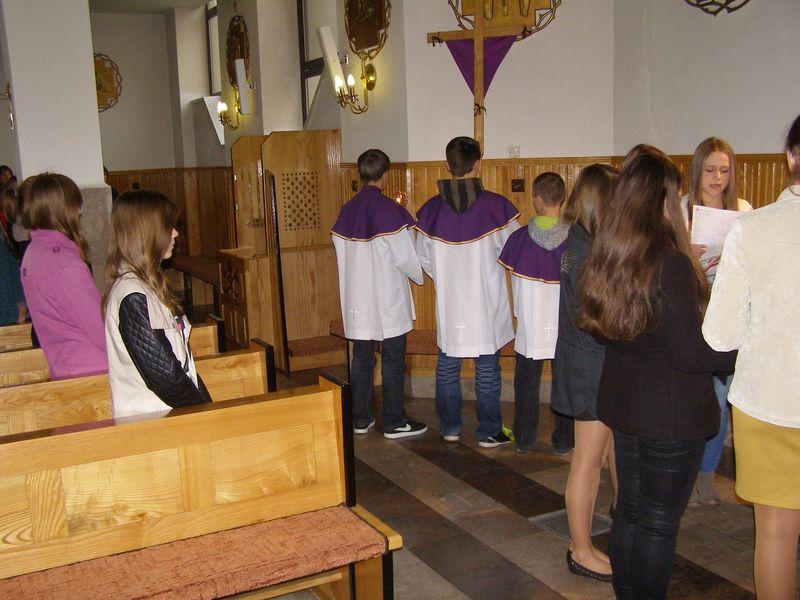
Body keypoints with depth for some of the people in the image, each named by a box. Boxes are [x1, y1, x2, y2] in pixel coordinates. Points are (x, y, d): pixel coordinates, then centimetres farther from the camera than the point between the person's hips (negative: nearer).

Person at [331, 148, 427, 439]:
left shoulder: (347, 210, 5)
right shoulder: (388, 209, -13)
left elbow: (342, 252, 9)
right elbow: (404, 255, -13)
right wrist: (421, 276, 5)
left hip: (356, 299, 6)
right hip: (387, 298, -6)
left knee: (361, 358, 13)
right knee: (393, 361, 3)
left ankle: (361, 419, 20)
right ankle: (394, 423, 9)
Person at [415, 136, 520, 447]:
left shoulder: (431, 209, -4)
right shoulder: (495, 205, -13)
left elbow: (424, 259, 4)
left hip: (448, 302, 2)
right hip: (486, 302, -2)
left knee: (447, 365, 15)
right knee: (487, 368, 8)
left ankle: (449, 427, 25)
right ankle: (489, 432, 16)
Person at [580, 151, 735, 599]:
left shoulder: (607, 258, 2)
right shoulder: (671, 264, -22)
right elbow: (692, 353, -21)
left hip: (623, 402, 8)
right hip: (671, 412, -8)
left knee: (630, 511, 20)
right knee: (659, 523, 7)